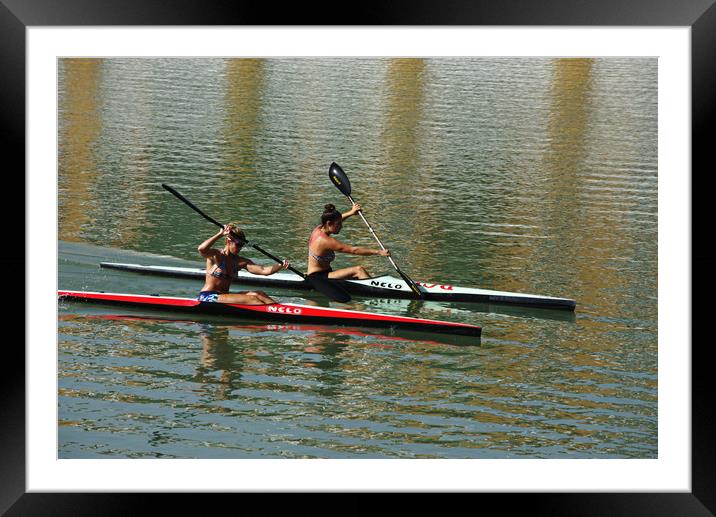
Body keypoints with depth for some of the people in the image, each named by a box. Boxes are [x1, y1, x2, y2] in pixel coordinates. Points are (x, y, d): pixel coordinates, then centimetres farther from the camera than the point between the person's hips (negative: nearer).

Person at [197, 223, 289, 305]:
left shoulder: (240, 262, 9)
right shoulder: (215, 255, -7)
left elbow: (264, 271, -2)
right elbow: (201, 249, -31)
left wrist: (281, 266, -18)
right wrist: (220, 234, -31)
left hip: (224, 296, 7)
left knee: (259, 294, -13)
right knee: (250, 299, -21)